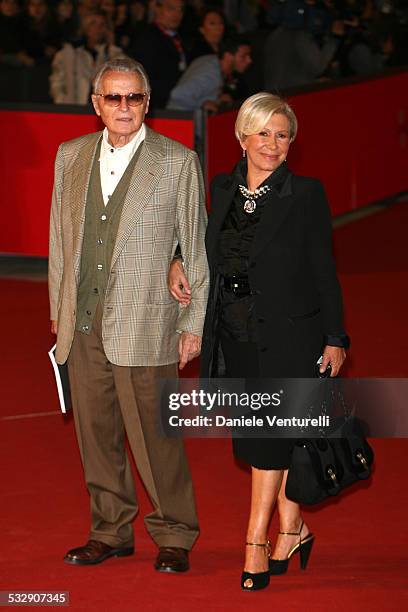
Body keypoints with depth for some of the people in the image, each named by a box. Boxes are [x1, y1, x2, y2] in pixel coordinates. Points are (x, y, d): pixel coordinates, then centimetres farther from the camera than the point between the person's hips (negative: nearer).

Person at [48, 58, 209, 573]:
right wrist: (58, 308, 13)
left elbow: (196, 248, 1)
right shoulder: (71, 156, 11)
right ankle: (111, 531, 22)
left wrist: (193, 323, -1)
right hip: (82, 324, 4)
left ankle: (173, 537, 10)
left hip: (144, 325, -4)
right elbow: (61, 237, 16)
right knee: (96, 433, 10)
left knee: (153, 435, -4)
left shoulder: (177, 163, -1)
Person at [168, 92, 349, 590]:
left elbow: (323, 270, -5)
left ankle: (256, 545, 0)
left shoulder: (306, 194, -7)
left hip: (289, 335, -5)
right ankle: (293, 529, 25)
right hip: (237, 337, 5)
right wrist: (179, 261, 3)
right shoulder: (222, 189, 6)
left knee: (270, 439, -6)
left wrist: (335, 339, -4)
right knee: (256, 438, 10)